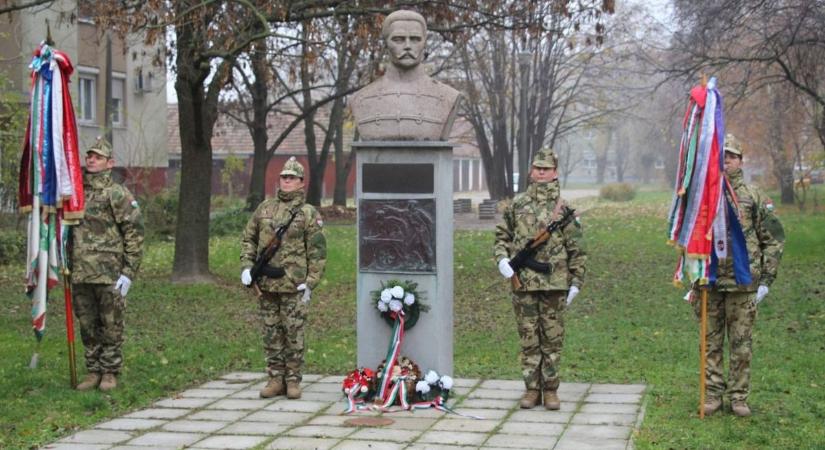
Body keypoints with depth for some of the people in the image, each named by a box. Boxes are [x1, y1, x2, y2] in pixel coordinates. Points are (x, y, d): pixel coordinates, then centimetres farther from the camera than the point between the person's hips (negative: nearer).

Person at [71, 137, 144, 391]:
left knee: (111, 327, 2)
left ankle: (110, 373, 11)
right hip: (80, 274, 5)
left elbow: (134, 234, -6)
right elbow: (67, 231, 21)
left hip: (109, 275, -5)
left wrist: (129, 272, -11)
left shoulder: (118, 194, -4)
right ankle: (93, 371, 19)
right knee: (87, 327, 10)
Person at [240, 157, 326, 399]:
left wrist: (310, 283, -10)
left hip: (293, 286, -4)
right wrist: (246, 267, 2)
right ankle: (275, 379, 16)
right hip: (266, 284, 4)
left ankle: (293, 380, 9)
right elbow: (248, 239, 16)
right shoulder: (264, 208, 10)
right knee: (271, 334, 8)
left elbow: (317, 252, -4)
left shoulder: (309, 214, -1)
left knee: (294, 334, 1)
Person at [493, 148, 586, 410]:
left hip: (554, 283, -1)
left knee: (552, 338, 4)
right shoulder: (517, 205, 7)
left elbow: (576, 248, 3)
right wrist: (502, 259, -4)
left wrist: (576, 282, -1)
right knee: (528, 339, 6)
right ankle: (532, 388, 14)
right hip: (523, 282, 2)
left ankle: (550, 390, 12)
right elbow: (502, 235, 15)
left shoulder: (563, 208, 1)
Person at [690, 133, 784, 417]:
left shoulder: (754, 197, 2)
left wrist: (766, 279, -4)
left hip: (742, 285, -2)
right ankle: (712, 394, 15)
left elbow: (774, 239, 3)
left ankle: (739, 397, 12)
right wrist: (693, 281, 10)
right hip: (709, 285, 2)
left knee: (741, 345, 3)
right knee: (710, 343, 6)